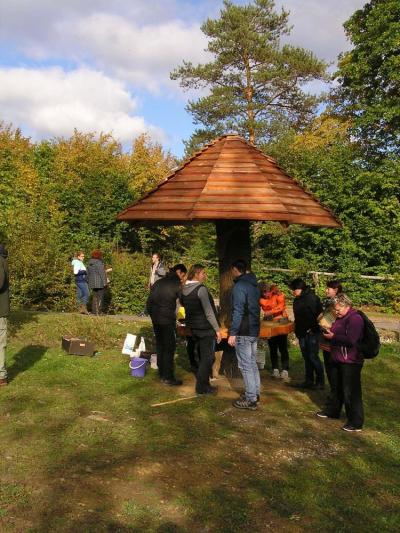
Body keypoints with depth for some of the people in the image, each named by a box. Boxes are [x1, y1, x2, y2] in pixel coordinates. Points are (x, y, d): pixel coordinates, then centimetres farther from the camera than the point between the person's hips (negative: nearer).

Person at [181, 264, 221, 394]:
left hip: (193, 327, 8)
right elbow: (209, 312, -19)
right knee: (207, 357, 1)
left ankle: (202, 383, 27)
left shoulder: (184, 290, 5)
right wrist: (217, 329, -14)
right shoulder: (201, 289, -19)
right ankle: (202, 387, 6)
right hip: (205, 327, -8)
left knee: (201, 356, 19)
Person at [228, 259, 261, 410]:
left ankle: (250, 399, -1)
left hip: (243, 332, -9)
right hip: (254, 330, 9)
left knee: (245, 365, -4)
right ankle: (255, 393, 24)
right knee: (252, 363, 16)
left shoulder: (239, 286, -15)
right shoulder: (254, 284, 13)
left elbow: (238, 311, -21)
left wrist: (232, 333, -20)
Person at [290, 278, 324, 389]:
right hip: (302, 333, 8)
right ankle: (309, 381, 21)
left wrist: (312, 328, -17)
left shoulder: (312, 298, -15)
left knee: (313, 357, -5)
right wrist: (297, 330, 15)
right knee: (306, 358, 13)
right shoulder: (297, 300, 12)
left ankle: (320, 382, 6)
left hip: (312, 333, -8)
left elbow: (318, 314, -18)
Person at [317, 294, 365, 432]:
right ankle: (332, 411, 39)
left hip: (350, 362, -10)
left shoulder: (355, 318, -20)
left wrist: (333, 337, -20)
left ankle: (356, 423, 7)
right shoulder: (341, 317, 10)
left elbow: (350, 340, -28)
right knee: (336, 388, 22)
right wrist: (329, 332, 7)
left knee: (351, 392, -3)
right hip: (338, 360, 10)